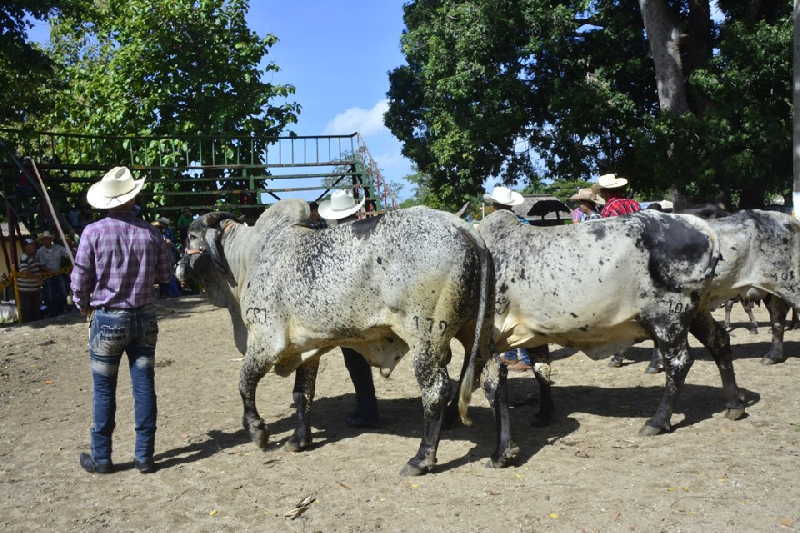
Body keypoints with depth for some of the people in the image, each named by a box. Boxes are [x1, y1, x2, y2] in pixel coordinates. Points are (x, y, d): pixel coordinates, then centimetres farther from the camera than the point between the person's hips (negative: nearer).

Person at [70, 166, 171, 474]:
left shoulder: (93, 233, -10)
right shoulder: (150, 233, -4)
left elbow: (80, 280, -4)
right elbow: (165, 276, 6)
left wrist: (84, 307, 15)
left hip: (107, 319, -2)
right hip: (144, 318, 2)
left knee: (104, 390, 9)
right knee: (144, 386, 8)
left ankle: (101, 458, 18)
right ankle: (144, 456, 14)